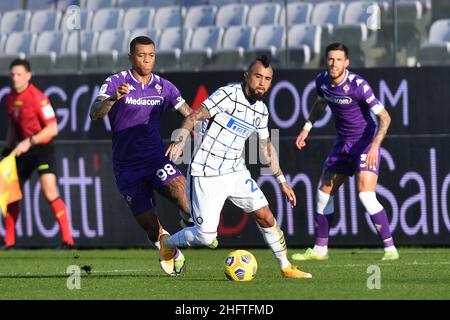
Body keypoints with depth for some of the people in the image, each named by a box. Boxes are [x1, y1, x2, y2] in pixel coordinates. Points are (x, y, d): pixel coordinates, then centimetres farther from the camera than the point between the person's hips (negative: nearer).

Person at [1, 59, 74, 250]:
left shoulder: (38, 98, -17)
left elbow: (53, 129, -20)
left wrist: (29, 142, -24)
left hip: (42, 148, -8)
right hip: (23, 150, 8)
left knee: (50, 192, -20)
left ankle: (67, 239, -18)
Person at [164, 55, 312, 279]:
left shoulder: (261, 110, 8)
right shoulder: (228, 95, -15)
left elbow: (266, 147, 21)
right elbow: (194, 116, -22)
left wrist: (282, 181, 22)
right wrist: (180, 141, -40)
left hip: (236, 173, 6)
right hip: (206, 175, -6)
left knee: (266, 217, 0)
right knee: (206, 237, -8)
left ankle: (286, 267, 17)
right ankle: (167, 244, 21)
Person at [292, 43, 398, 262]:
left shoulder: (358, 85, -23)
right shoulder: (322, 81, -3)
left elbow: (385, 117, -21)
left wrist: (374, 146, -32)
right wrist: (307, 127, 12)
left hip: (366, 142, -7)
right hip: (343, 143, 7)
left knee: (366, 195, -21)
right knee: (324, 193, 10)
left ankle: (390, 249, -16)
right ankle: (320, 249, 23)